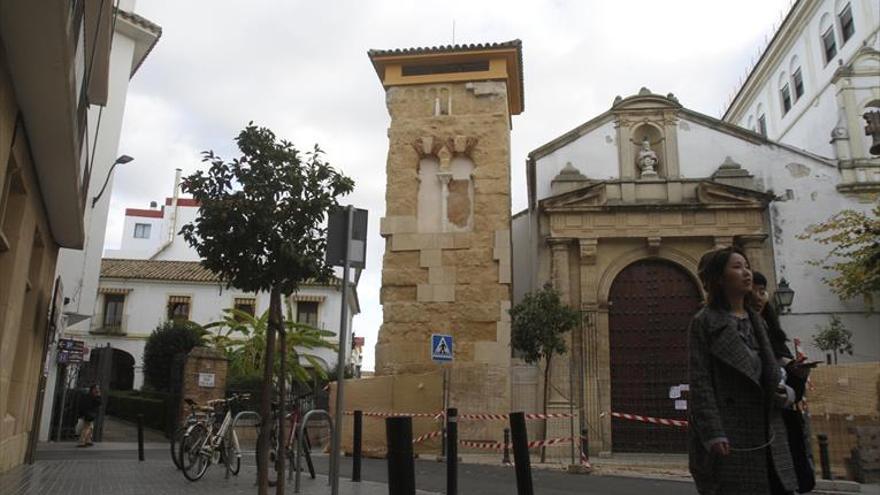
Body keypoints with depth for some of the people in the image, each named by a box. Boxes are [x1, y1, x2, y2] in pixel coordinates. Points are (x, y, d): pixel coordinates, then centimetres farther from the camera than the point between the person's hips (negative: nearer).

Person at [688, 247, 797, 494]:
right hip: (729, 433, -6)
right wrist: (713, 434, -19)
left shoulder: (756, 321, 17)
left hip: (765, 432, 7)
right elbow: (700, 382, -11)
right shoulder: (704, 322, -4)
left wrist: (784, 392, 1)